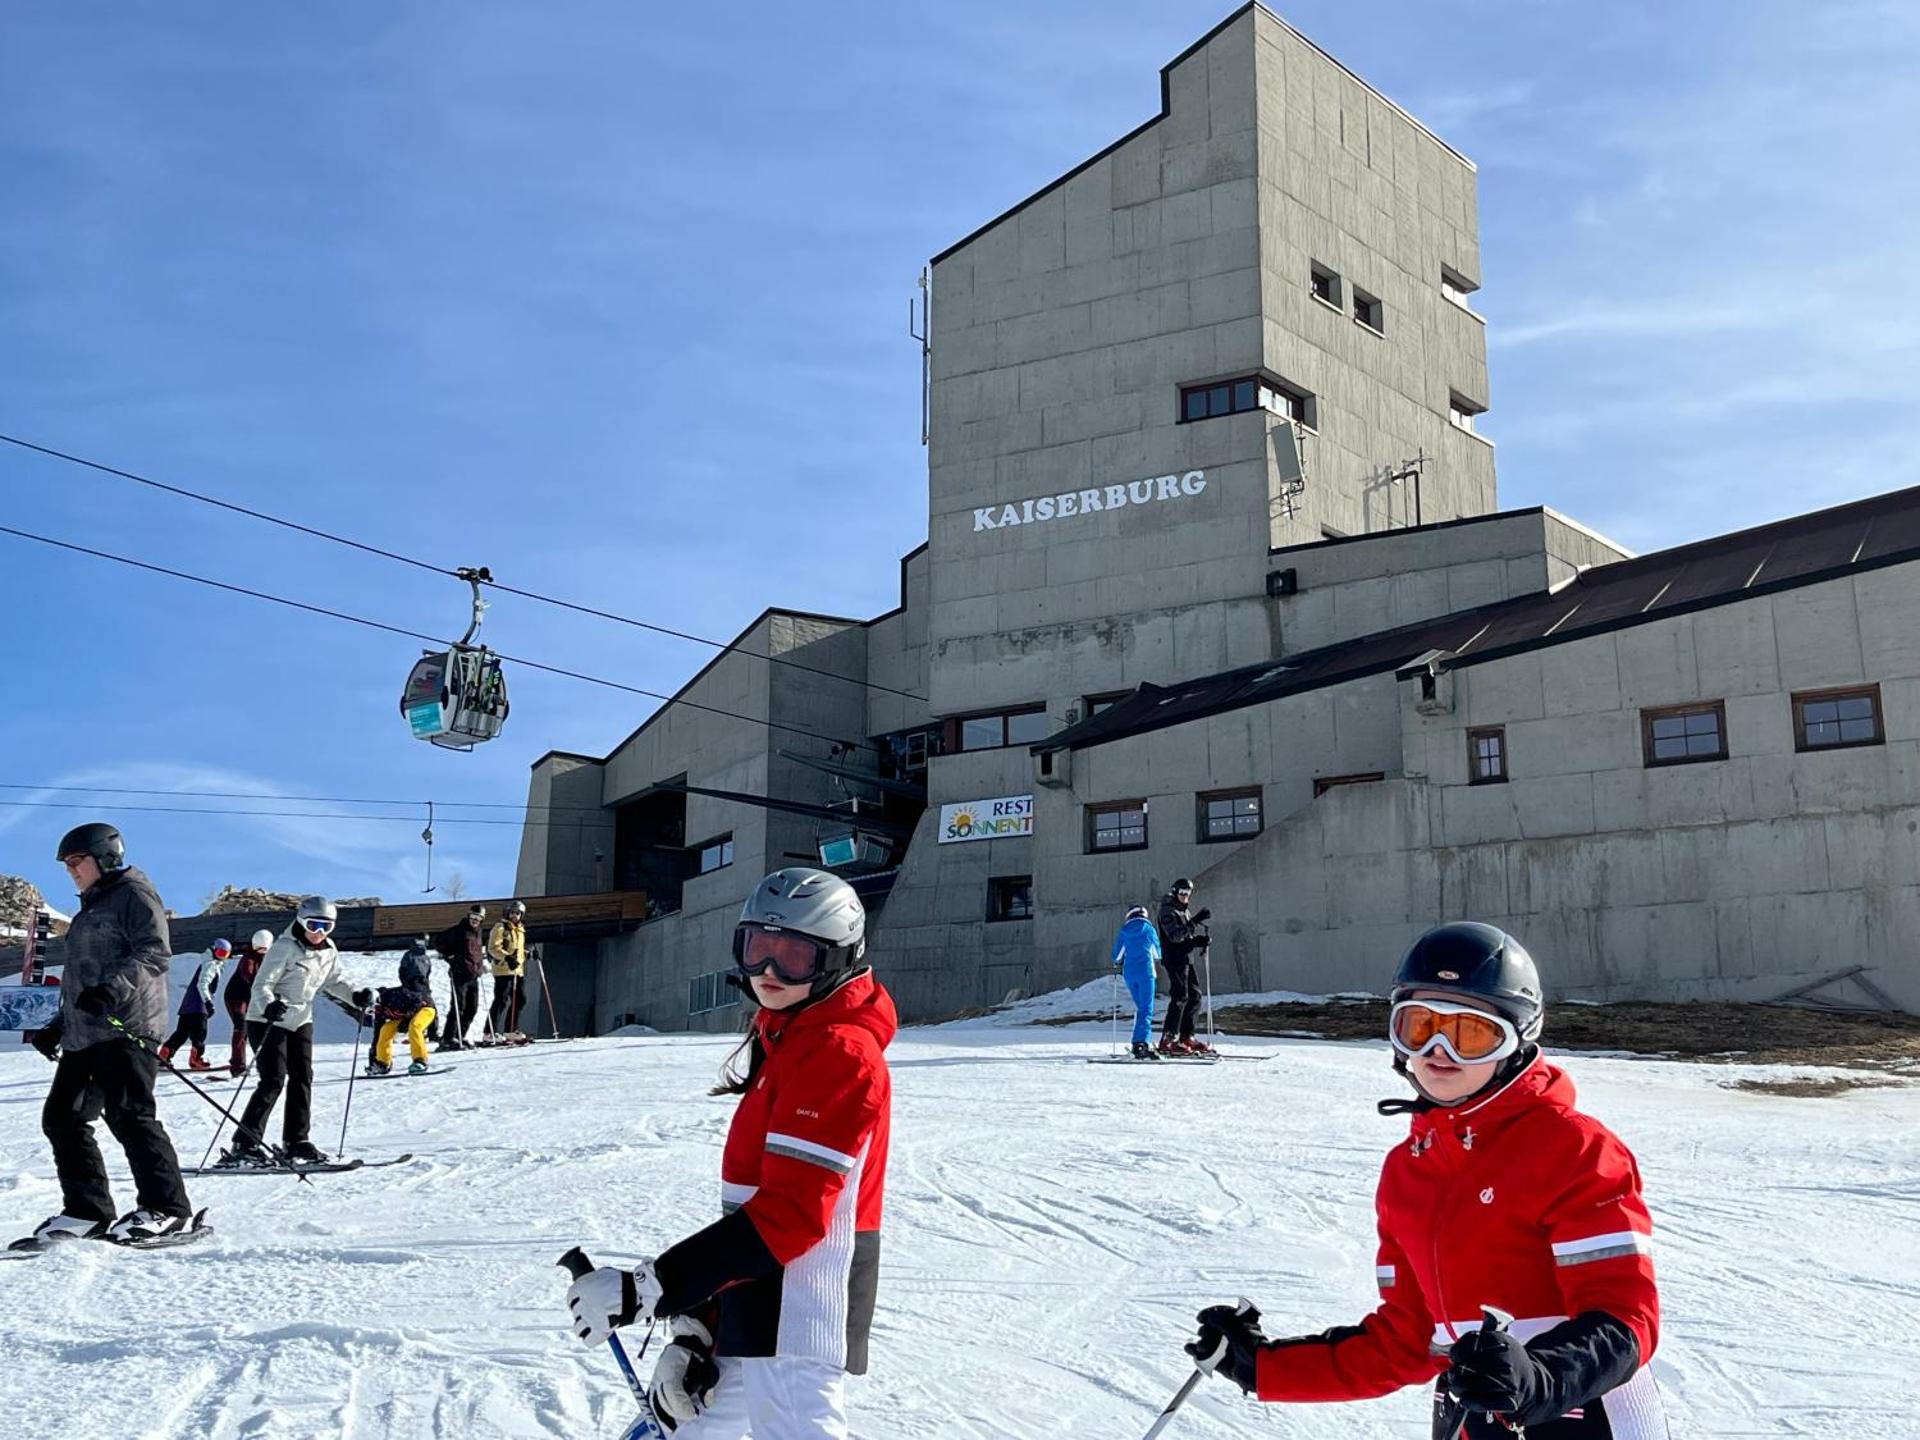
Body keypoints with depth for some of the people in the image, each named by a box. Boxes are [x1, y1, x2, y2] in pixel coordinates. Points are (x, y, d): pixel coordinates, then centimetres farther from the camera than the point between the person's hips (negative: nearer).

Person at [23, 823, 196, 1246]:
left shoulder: (133, 894, -2)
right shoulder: (91, 909, 27)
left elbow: (156, 954, -16)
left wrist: (111, 989, -29)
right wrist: (58, 1027, 27)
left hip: (126, 1027, -10)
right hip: (84, 1033, 10)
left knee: (128, 1116, -15)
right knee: (61, 1117, 6)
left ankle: (167, 1209, -13)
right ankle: (87, 1210, 12)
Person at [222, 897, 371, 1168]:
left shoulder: (329, 952, 3)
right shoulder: (285, 947, -18)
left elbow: (333, 982, 17)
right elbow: (262, 984, -21)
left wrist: (356, 996, 0)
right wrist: (268, 1005, -41)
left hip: (300, 1021, 7)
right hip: (269, 1021, -7)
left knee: (303, 1078, 5)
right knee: (273, 1081, -12)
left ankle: (295, 1141, 14)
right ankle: (244, 1145, -8)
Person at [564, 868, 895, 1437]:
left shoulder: (841, 1052, -16)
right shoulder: (787, 1043, 15)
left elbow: (790, 1214, -24)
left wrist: (647, 1289, -23)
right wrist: (696, 1328, 12)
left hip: (797, 1320, -10)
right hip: (756, 1312, 10)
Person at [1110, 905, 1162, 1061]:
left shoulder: (1124, 931, 10)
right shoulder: (1148, 928, 6)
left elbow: (1117, 956, 14)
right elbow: (1157, 951, 18)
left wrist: (1120, 963, 36)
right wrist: (1156, 959, 41)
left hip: (1129, 973, 4)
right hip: (1145, 972, -4)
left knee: (1140, 1008, 16)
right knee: (1147, 1009, -9)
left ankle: (1140, 1043, 12)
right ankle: (1140, 1043, -25)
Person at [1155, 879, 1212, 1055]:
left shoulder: (1184, 911, 20)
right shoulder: (1168, 911, -8)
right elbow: (1175, 935, -22)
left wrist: (1198, 941, 2)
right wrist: (1195, 921, -28)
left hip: (1186, 960, 9)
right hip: (1174, 959, -9)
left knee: (1195, 996, 9)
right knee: (1180, 997, -13)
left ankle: (1186, 1037, 15)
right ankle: (1168, 1040, -12)